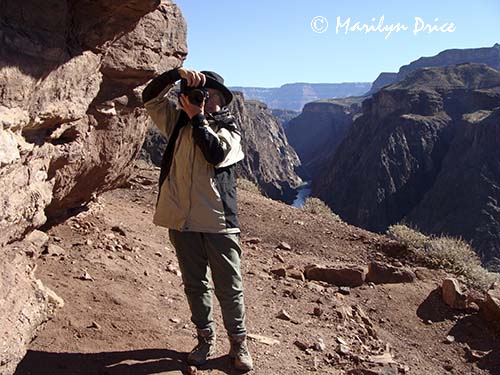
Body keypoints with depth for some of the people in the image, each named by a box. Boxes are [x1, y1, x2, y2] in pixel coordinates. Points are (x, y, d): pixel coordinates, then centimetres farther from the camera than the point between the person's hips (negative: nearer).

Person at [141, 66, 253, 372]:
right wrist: (177, 74, -11)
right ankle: (206, 338, 32)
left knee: (229, 286, 5)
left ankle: (239, 342, 22)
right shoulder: (179, 121, 13)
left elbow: (216, 154, -17)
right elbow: (150, 97, 2)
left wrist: (198, 118, -12)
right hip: (182, 219, 3)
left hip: (219, 220, -3)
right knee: (195, 284, 15)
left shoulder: (230, 128, 3)